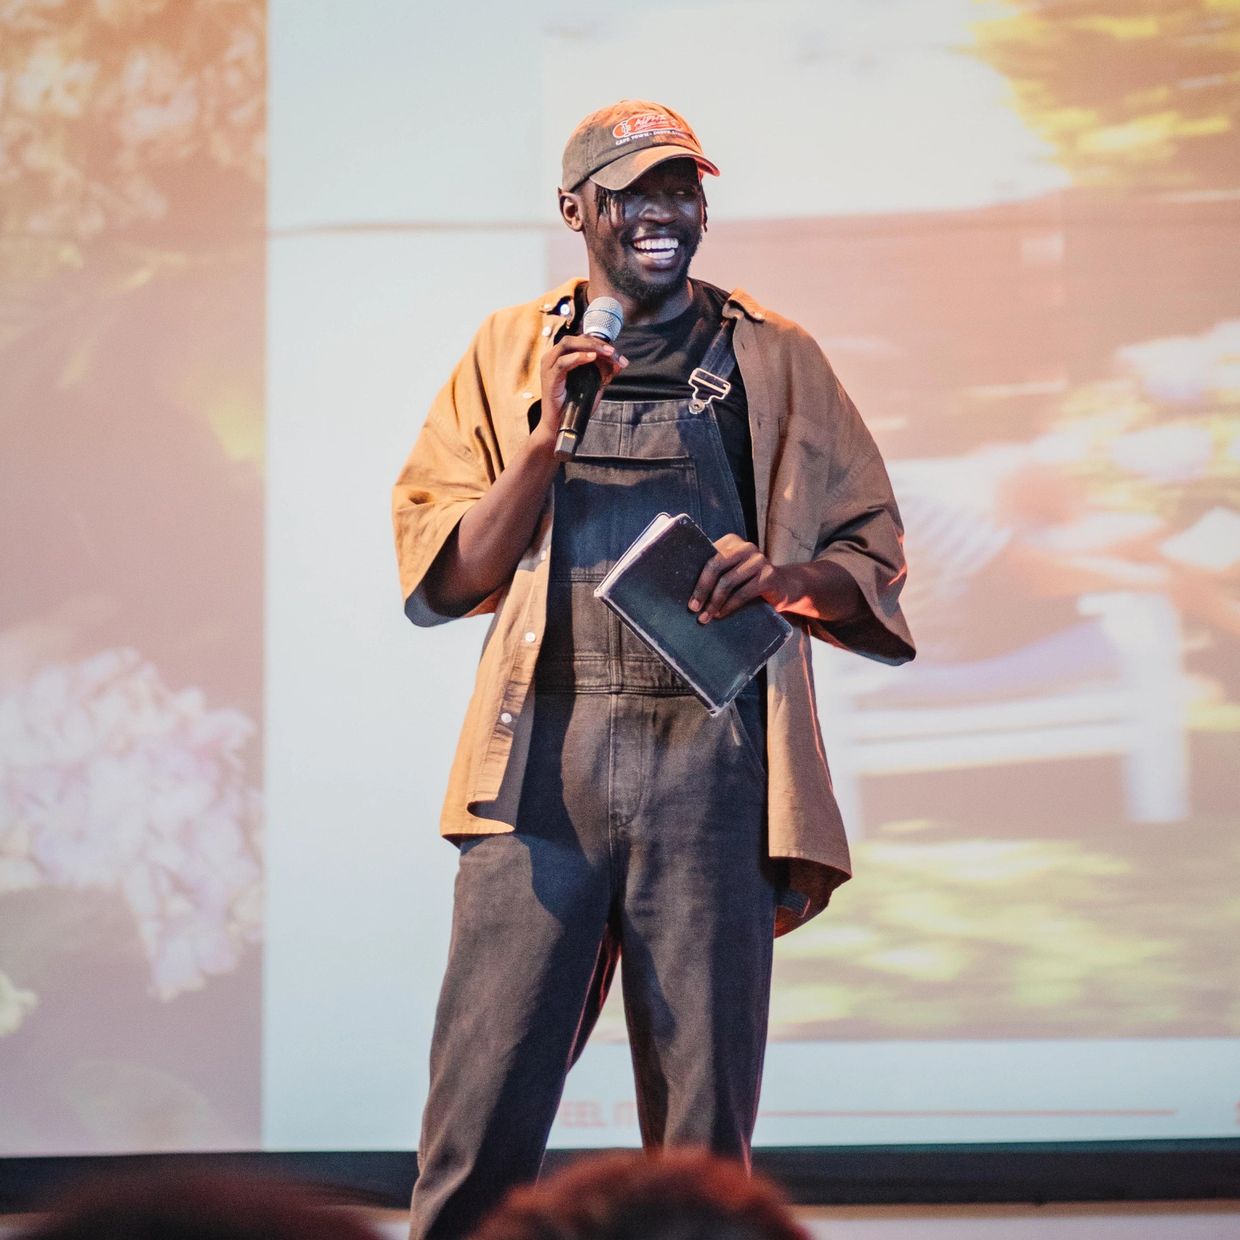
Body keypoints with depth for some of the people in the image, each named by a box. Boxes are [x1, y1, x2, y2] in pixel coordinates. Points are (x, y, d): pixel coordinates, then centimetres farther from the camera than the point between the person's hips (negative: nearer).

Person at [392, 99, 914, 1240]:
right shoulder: (508, 356, 14)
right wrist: (552, 435, -5)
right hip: (544, 758, 0)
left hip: (716, 763, 0)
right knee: (480, 1117, -7)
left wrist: (789, 576, -9)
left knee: (704, 1128, -1)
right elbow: (446, 576, 8)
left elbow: (875, 562, 13)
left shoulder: (778, 363, 13)